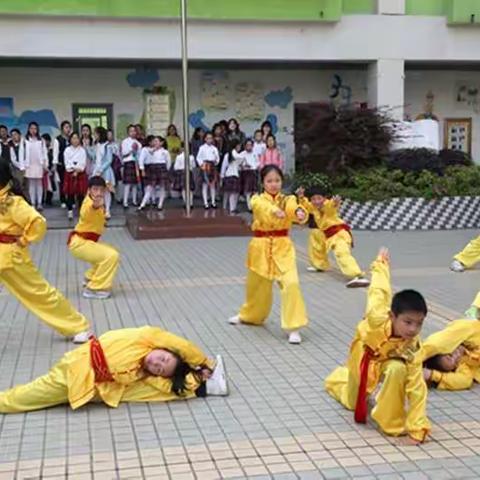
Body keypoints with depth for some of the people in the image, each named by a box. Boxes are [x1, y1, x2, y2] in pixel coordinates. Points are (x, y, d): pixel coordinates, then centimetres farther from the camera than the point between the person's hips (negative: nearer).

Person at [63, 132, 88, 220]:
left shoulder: (82, 150, 5)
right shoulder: (67, 150, 4)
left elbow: (83, 163, -1)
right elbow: (67, 164, -1)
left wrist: (78, 170, -12)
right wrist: (74, 169, -12)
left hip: (81, 174, 0)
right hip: (70, 174, 0)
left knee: (81, 193, -1)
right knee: (70, 193, -3)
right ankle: (70, 211, 3)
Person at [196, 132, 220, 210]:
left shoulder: (214, 148, 9)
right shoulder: (202, 148, 0)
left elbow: (218, 158, 10)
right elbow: (198, 157, -1)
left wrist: (216, 162, -6)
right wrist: (201, 164, -12)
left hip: (213, 166, 3)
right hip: (205, 166, -3)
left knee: (213, 184, 8)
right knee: (205, 184, -2)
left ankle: (213, 202, 16)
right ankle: (205, 203, 0)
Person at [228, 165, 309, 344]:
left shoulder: (287, 199, 0)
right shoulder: (257, 199, 0)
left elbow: (292, 206, -26)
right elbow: (262, 207, -27)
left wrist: (299, 212, -51)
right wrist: (275, 210, -50)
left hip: (282, 247, -1)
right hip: (261, 247, 1)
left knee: (291, 283, -19)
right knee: (257, 285, 17)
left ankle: (293, 328, -10)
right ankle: (249, 315, 47)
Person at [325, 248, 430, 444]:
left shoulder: (413, 348, -37)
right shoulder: (378, 319, -45)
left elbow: (416, 387, -34)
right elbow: (380, 290, -30)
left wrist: (417, 428, -36)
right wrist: (382, 263, -9)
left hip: (386, 363, 0)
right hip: (362, 358, 1)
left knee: (397, 370, -39)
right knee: (353, 402, 24)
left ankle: (392, 422, -15)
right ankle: (339, 378, 61)